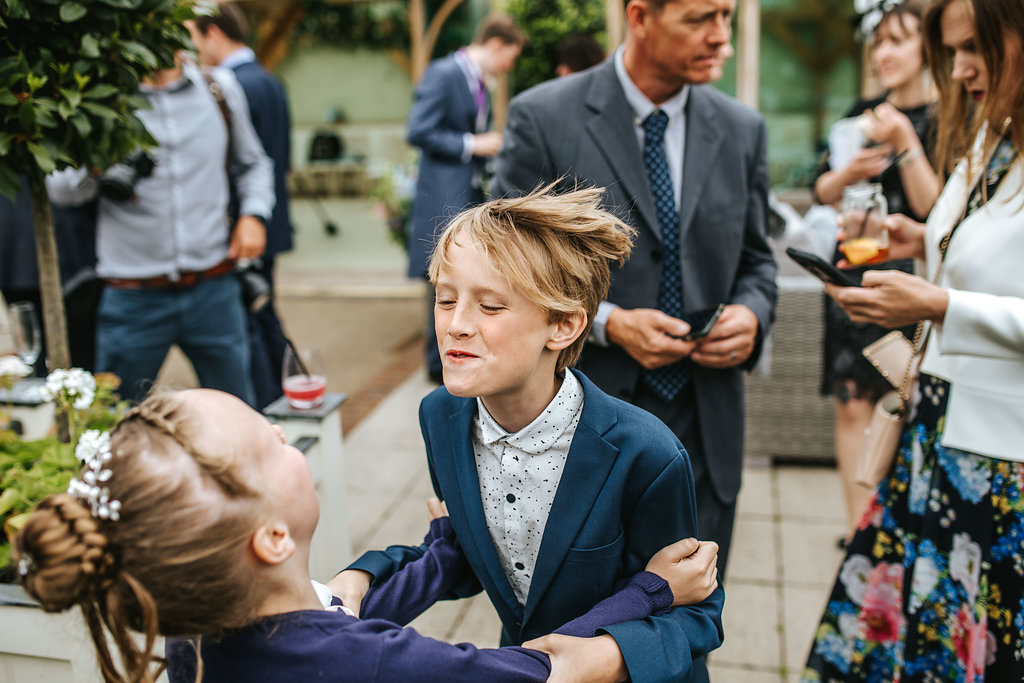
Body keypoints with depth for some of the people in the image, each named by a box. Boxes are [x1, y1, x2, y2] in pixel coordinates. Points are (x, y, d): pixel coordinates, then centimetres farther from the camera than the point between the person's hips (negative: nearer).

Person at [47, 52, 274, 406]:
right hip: (135, 295, -2)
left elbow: (251, 163, 21)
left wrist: (254, 213, 3)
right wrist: (95, 168, -28)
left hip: (214, 290, 2)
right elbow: (59, 187, -6)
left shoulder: (220, 87, 7)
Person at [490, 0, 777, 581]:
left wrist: (751, 314, -10)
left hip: (706, 428, 4)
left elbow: (756, 259, 13)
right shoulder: (544, 117, -10)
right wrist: (606, 324, -20)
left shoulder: (743, 129, 4)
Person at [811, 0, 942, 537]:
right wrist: (849, 173, -8)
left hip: (910, 282, -4)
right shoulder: (863, 115, 12)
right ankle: (858, 529, 13)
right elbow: (822, 191, 13)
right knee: (853, 406, 4)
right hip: (854, 274, 4)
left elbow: (934, 210, -12)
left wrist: (905, 143, -18)